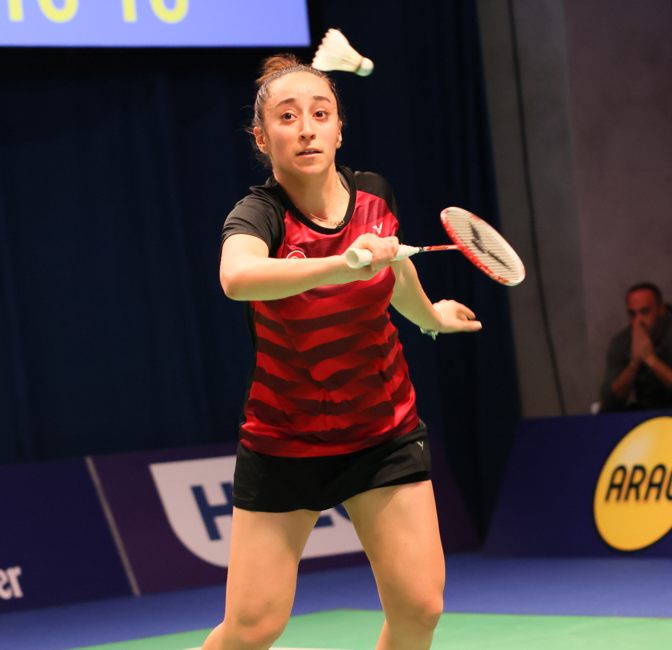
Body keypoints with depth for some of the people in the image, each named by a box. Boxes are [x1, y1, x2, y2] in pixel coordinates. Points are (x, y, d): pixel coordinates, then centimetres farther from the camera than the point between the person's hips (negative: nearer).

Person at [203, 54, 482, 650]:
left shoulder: (375, 195, -7)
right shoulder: (258, 215, -21)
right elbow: (237, 276, -46)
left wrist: (430, 315, 35)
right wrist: (343, 265, -57)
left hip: (385, 432, 4)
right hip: (284, 440, -3)